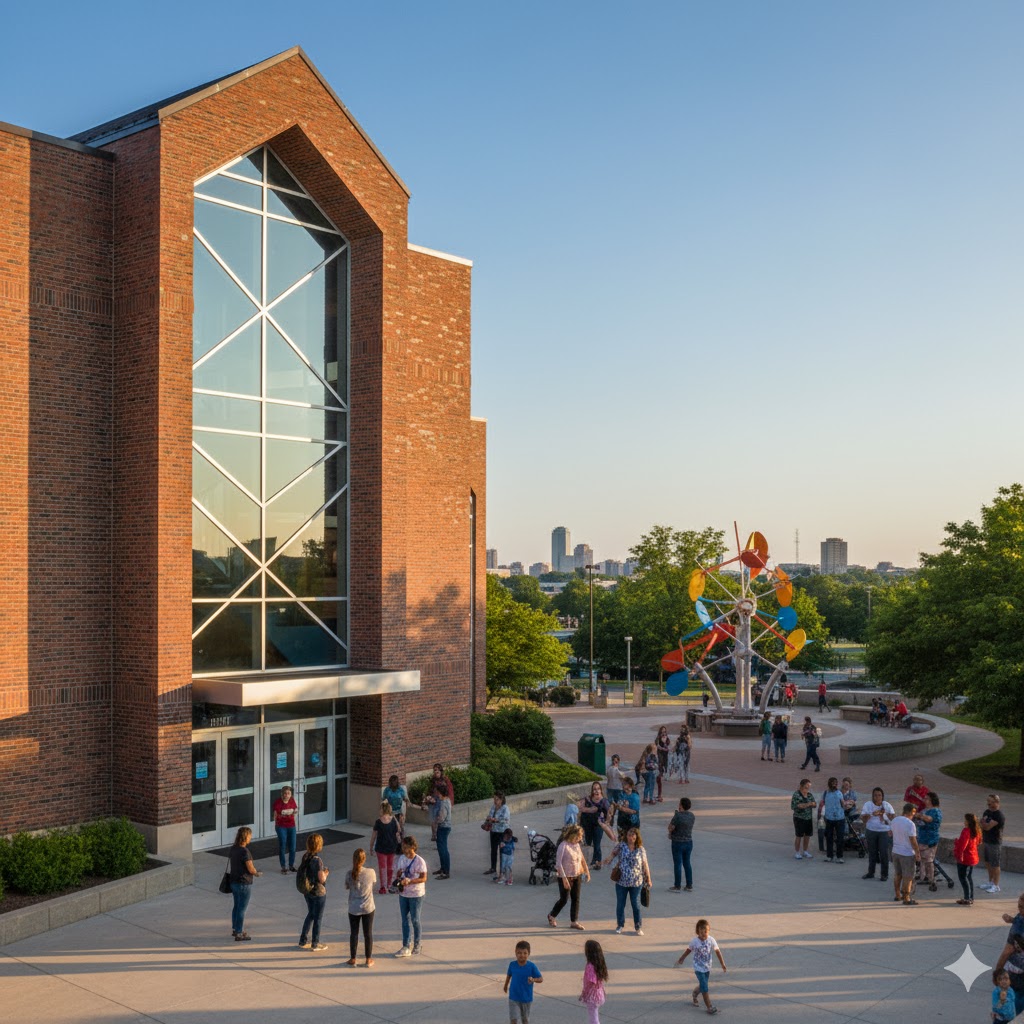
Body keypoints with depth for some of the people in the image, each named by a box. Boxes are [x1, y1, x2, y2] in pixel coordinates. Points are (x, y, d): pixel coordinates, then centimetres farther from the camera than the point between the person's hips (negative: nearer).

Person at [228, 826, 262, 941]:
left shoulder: (232, 848, 1)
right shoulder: (244, 851, -24)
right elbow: (251, 869, -23)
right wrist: (257, 873, -1)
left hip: (234, 881, 8)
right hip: (244, 883, -8)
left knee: (236, 906, 22)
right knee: (242, 909, 2)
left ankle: (235, 929, 35)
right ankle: (239, 934, 9)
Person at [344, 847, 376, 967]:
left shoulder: (350, 874, -14)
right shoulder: (371, 872, -15)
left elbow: (347, 887, 2)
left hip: (353, 909, 0)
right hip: (368, 908, 0)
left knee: (354, 933, 13)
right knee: (368, 933, 12)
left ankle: (353, 959, 22)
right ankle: (369, 959, 21)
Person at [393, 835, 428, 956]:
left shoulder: (419, 861, -16)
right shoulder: (401, 859, 1)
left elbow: (423, 878, -16)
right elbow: (399, 873, 12)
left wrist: (409, 881, -28)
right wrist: (399, 879, -11)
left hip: (416, 895, -5)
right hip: (403, 894, 5)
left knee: (415, 920, 6)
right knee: (405, 920, 7)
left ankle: (417, 945, 23)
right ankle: (406, 947, 10)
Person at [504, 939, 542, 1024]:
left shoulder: (531, 966, -16)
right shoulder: (512, 964, -10)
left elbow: (541, 978, -12)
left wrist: (533, 980, -33)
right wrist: (506, 985, 25)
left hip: (527, 998, 0)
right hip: (513, 998, 0)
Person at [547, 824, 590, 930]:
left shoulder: (576, 845, 3)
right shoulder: (563, 846, -20)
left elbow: (582, 858, 17)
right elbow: (558, 863, -23)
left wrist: (587, 871, 15)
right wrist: (564, 878, -26)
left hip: (577, 875, 7)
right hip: (566, 876, -7)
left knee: (576, 899, 7)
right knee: (564, 899, 2)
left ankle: (574, 921, 16)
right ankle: (551, 916, 25)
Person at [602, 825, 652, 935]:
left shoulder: (641, 849, -3)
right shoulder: (621, 846, -2)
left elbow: (645, 864, 1)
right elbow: (614, 854, 11)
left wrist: (648, 879, 3)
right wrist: (609, 859, -11)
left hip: (636, 882, -1)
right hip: (621, 881, 1)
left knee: (636, 905, 6)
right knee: (620, 904, 10)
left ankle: (638, 927, 18)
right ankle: (620, 925, 26)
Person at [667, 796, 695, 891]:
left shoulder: (678, 816, -22)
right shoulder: (691, 815, 0)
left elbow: (670, 828, -18)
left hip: (678, 843, -6)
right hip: (689, 842, 6)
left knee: (677, 864, 4)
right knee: (687, 863, 16)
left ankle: (677, 886, 11)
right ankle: (689, 885, 20)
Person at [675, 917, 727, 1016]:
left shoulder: (711, 940, -14)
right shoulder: (694, 941, -17)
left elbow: (717, 951, -5)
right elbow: (688, 950, 0)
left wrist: (722, 963, -5)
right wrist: (681, 959, 9)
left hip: (707, 967, 3)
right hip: (698, 968, -3)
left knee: (703, 985, 16)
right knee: (704, 987, -10)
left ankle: (695, 993, 47)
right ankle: (709, 1006, -4)